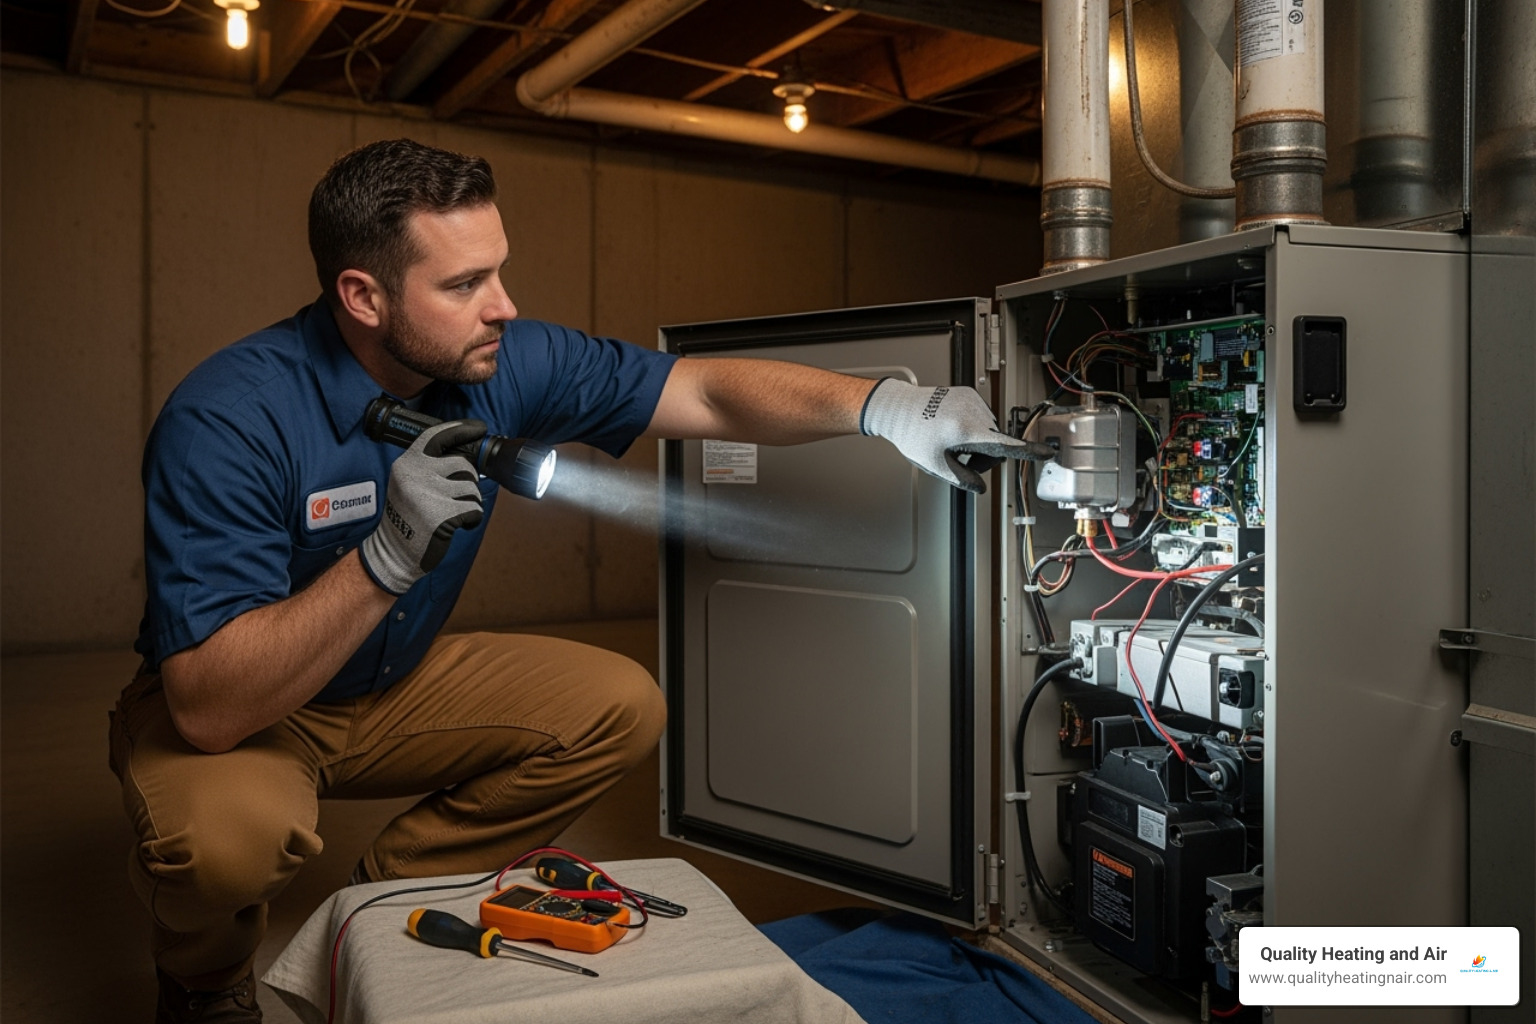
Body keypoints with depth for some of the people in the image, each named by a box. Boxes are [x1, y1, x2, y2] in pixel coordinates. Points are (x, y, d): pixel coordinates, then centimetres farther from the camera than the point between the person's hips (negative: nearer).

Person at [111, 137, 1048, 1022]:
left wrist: (882, 405, -28)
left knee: (620, 706, -10)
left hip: (397, 687, 5)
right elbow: (209, 708, -34)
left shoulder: (505, 363, -15)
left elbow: (709, 391, -13)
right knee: (231, 831, -36)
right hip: (227, 710, -4)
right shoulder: (228, 419, -30)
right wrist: (388, 558, -46)